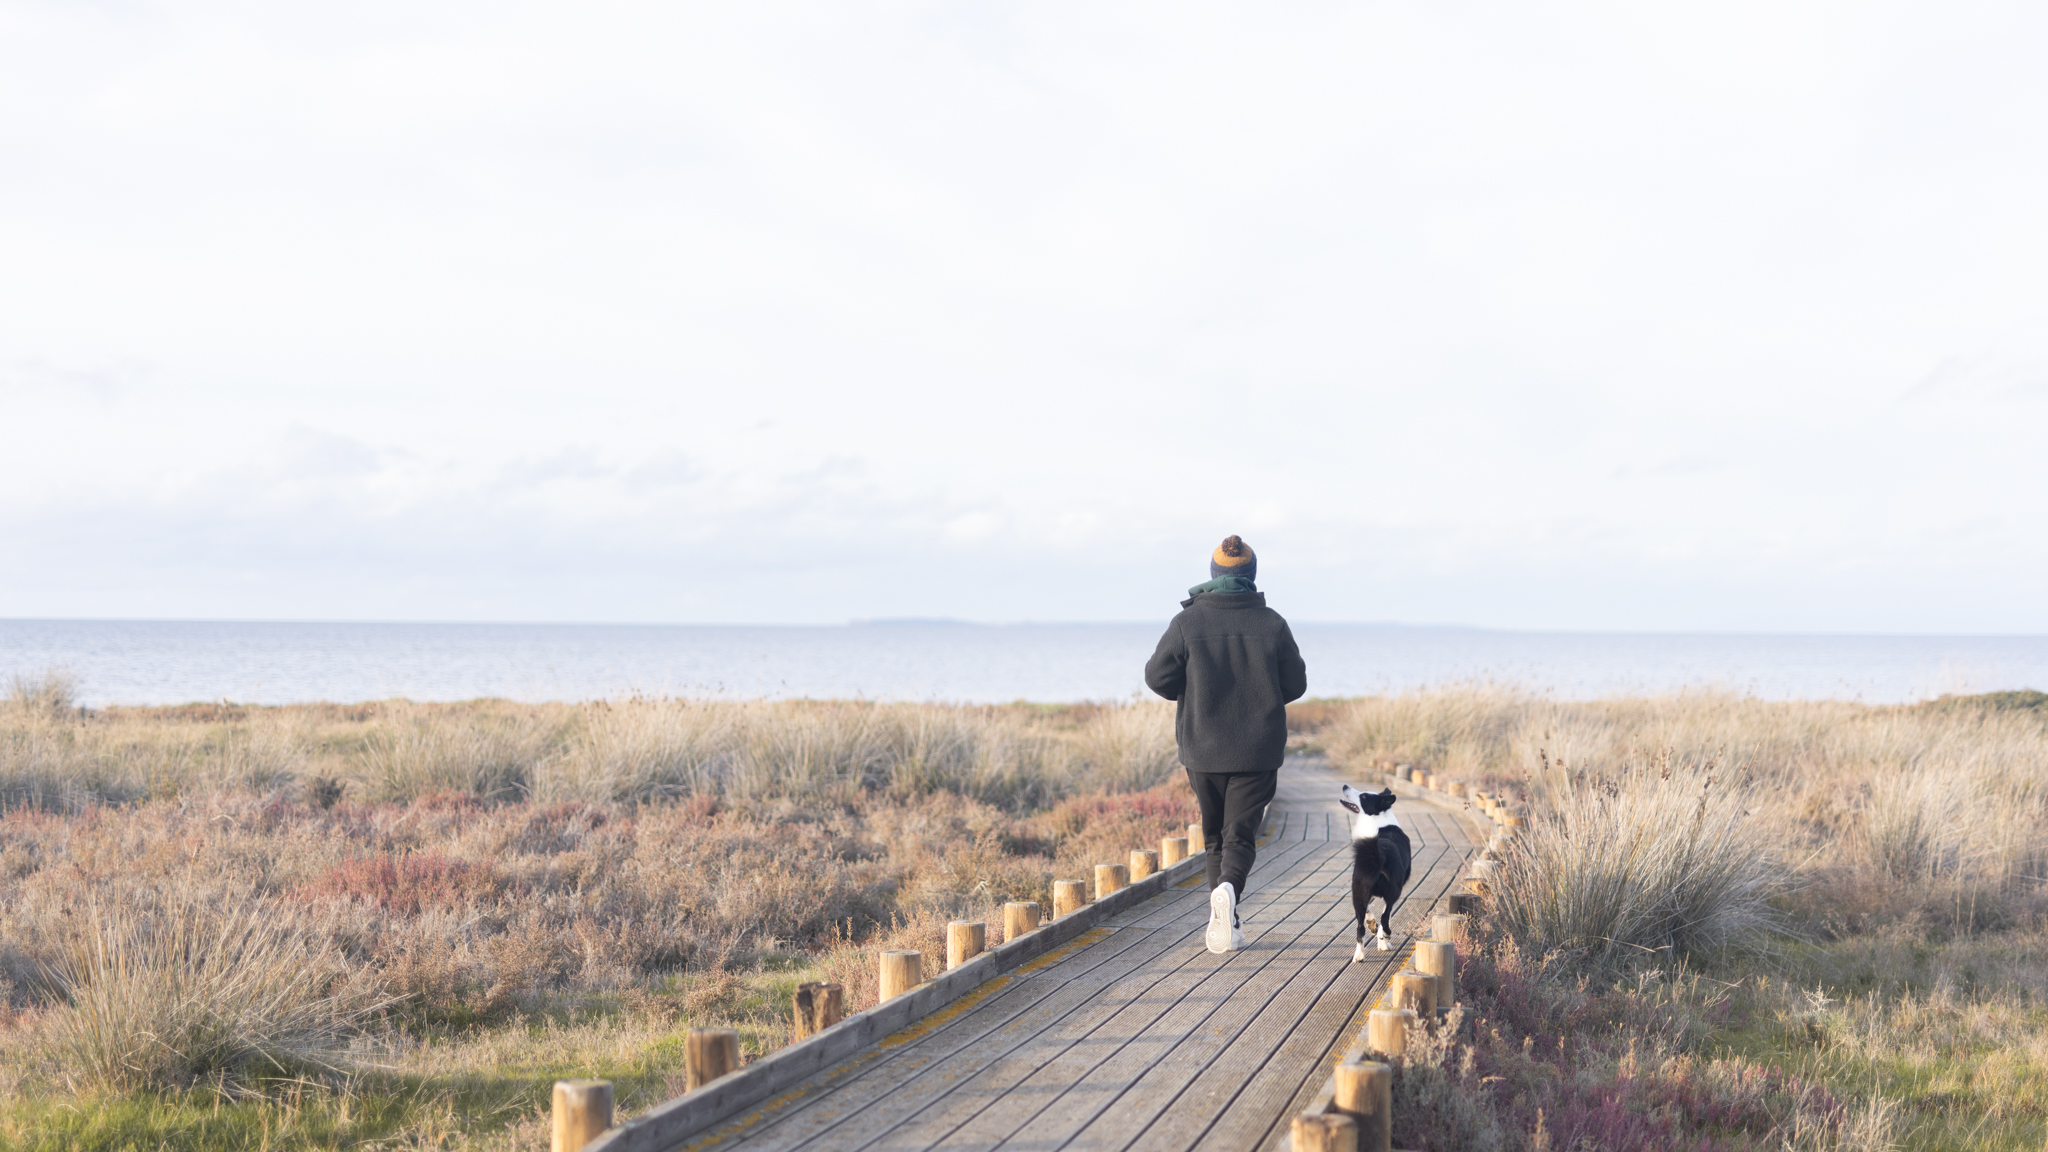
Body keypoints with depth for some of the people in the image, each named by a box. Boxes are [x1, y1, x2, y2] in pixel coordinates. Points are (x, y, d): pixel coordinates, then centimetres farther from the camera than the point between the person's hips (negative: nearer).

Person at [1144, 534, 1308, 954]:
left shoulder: (1188, 622, -6)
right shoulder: (1272, 624, -4)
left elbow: (1158, 676, -5)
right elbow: (1295, 684, 1)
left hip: (1203, 749, 1)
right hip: (1258, 751, -1)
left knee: (1216, 835, 16)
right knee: (1241, 836, 1)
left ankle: (1226, 925, 15)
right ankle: (1227, 889, -29)